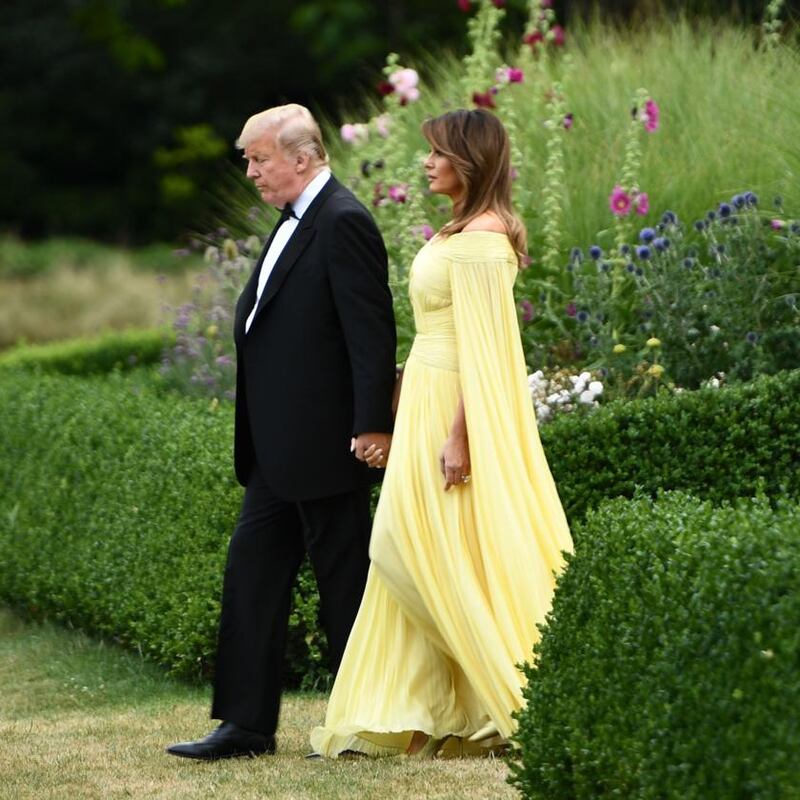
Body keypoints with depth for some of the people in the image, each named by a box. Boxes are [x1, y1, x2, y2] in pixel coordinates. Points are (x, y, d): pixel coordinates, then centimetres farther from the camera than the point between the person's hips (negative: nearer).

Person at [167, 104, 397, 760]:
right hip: (280, 449, 10)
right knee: (252, 567, 8)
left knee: (344, 578, 0)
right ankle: (247, 724, 12)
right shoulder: (296, 223, 16)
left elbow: (372, 331, -19)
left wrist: (371, 426, -22)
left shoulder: (343, 224, -15)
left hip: (324, 444, -10)